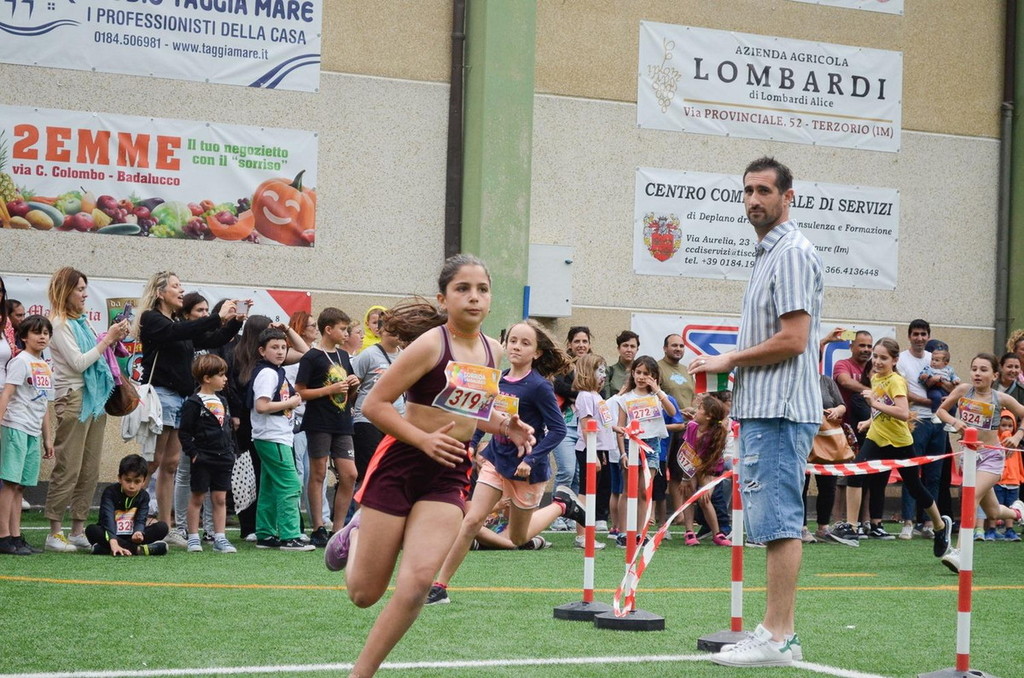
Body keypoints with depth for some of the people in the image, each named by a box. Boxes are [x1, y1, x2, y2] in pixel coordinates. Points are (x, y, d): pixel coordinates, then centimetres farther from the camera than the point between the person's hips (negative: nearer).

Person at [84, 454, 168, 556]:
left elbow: (140, 520, -12)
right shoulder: (110, 492, -12)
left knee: (162, 527, -15)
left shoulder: (144, 496, 0)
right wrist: (113, 542, -45)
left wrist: (138, 533, -38)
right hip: (110, 534, -3)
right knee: (91, 530, -34)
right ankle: (138, 549, -40)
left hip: (131, 536, 3)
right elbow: (108, 519, -27)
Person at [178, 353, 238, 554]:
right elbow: (184, 432, -9)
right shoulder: (194, 403, -9)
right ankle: (193, 537, 9)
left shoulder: (222, 402, 13)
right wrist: (193, 453, -14)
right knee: (197, 498, 3)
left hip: (223, 460, 6)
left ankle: (220, 538, 8)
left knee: (220, 499, 6)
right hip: (202, 460, -6)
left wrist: (231, 450, 13)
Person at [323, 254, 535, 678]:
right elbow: (374, 404, -12)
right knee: (364, 594, 3)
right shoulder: (431, 344, -12)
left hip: (450, 474, 4)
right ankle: (356, 534, 39)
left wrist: (506, 426, 5)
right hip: (400, 465, -4)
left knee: (418, 581, -16)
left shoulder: (493, 352, 7)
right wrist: (424, 440, -21)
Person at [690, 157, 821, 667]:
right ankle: (777, 633, 14)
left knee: (778, 521, -10)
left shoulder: (792, 253, -11)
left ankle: (777, 638, -9)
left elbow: (793, 339, -18)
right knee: (774, 523, 10)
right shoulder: (766, 254, 20)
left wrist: (728, 361, -8)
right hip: (762, 411, 10)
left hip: (779, 412, -10)